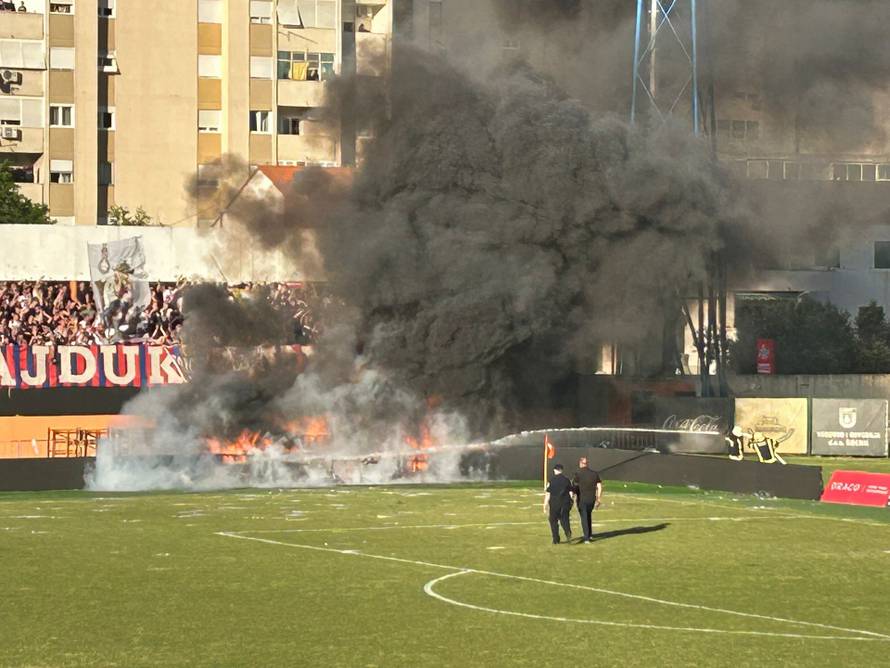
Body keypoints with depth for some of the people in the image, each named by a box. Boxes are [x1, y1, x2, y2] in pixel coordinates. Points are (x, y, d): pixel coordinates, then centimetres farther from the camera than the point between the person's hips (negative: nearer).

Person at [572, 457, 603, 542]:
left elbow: (573, 488, -8)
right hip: (592, 499, 4)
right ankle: (590, 535, 24)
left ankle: (587, 538, 0)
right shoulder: (594, 474, 4)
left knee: (584, 518, 3)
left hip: (582, 500, -4)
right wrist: (598, 500, 11)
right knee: (588, 516, 23)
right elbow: (599, 487, 4)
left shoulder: (578, 474, -9)